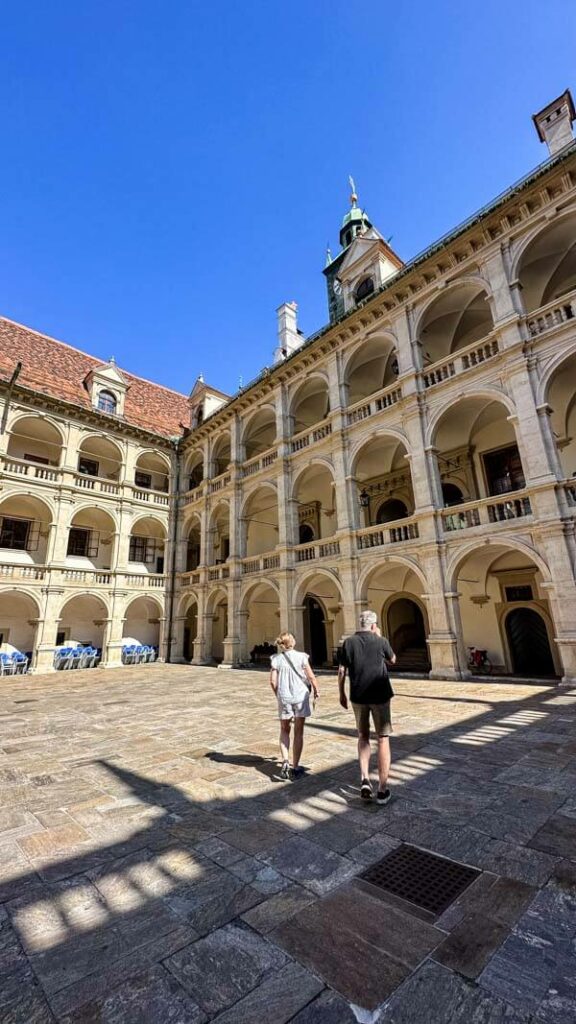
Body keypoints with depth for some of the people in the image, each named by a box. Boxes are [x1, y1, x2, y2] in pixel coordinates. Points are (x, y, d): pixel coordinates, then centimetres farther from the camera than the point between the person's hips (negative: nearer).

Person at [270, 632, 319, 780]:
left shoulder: (276, 659, -4)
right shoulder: (301, 656, -7)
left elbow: (273, 681, -5)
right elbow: (311, 676, -6)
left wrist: (278, 694, 12)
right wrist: (316, 690, 11)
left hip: (284, 698, 1)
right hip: (301, 696, -1)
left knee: (284, 730, 19)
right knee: (298, 732, 12)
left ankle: (285, 761, 3)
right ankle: (295, 767, 18)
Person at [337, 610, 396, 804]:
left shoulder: (348, 642, -3)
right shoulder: (380, 641, -8)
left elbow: (341, 671, -1)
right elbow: (392, 660, 11)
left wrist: (342, 693, 11)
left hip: (358, 696, 2)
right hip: (380, 695, -2)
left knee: (363, 737, 20)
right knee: (383, 739, 11)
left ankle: (364, 779, 7)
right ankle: (382, 790, 16)